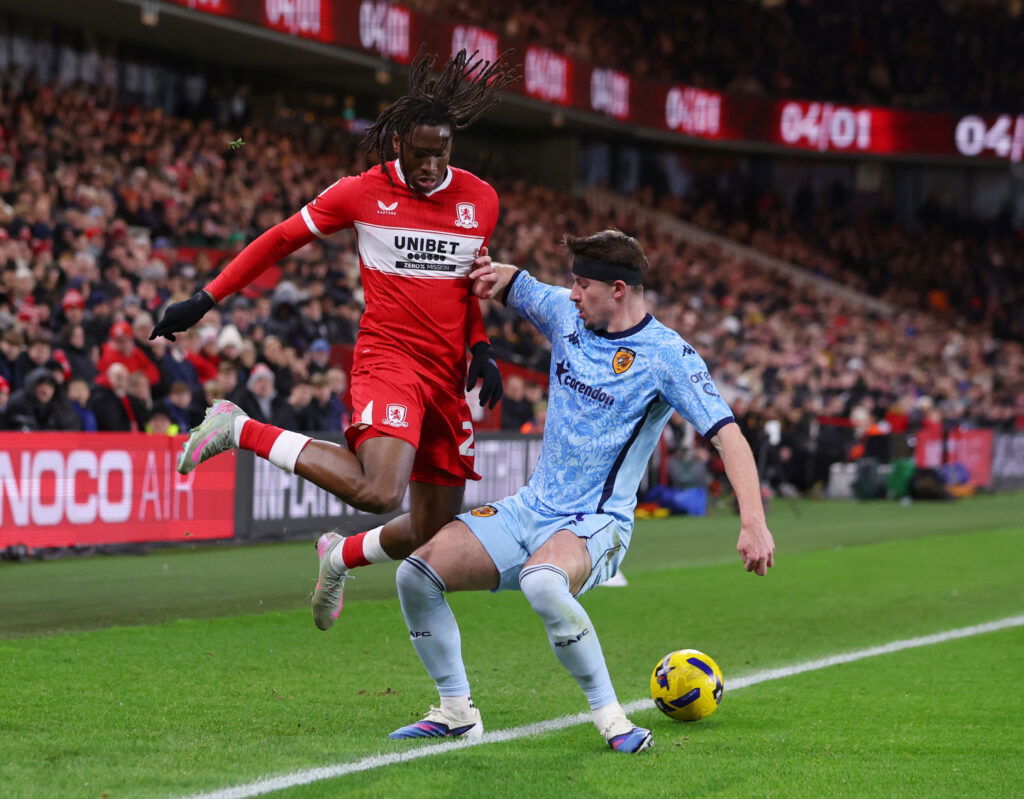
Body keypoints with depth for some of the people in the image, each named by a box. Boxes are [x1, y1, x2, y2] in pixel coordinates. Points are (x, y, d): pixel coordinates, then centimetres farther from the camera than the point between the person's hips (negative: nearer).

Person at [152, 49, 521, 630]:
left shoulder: (481, 201, 7)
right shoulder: (362, 193, -3)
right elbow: (282, 240, 6)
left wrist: (481, 350, 9)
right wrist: (206, 300, 4)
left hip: (448, 378, 5)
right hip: (388, 359, -5)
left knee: (435, 533, 7)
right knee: (379, 492, -31)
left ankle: (341, 557, 38)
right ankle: (240, 430, -13)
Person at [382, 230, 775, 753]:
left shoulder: (667, 356, -13)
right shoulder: (566, 315, 6)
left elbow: (727, 435, -19)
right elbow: (510, 281, 24)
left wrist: (753, 522, -32)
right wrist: (493, 274, -3)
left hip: (595, 524, -7)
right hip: (530, 509, 7)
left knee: (541, 582, -40)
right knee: (416, 573, -8)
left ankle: (609, 716, -27)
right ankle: (456, 712, 6)